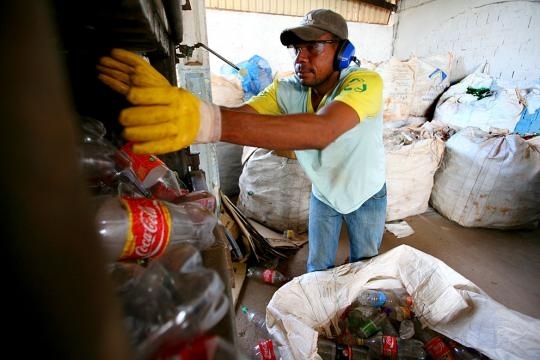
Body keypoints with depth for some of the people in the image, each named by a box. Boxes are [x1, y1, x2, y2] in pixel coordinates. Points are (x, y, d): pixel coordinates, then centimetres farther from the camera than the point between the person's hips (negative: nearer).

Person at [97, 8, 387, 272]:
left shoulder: (364, 81, -31)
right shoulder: (287, 90, -18)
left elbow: (321, 131, -52)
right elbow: (238, 114, -34)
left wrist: (208, 120, -64)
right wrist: (173, 106, -55)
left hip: (366, 196, -1)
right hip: (323, 195, 2)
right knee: (318, 270, 16)